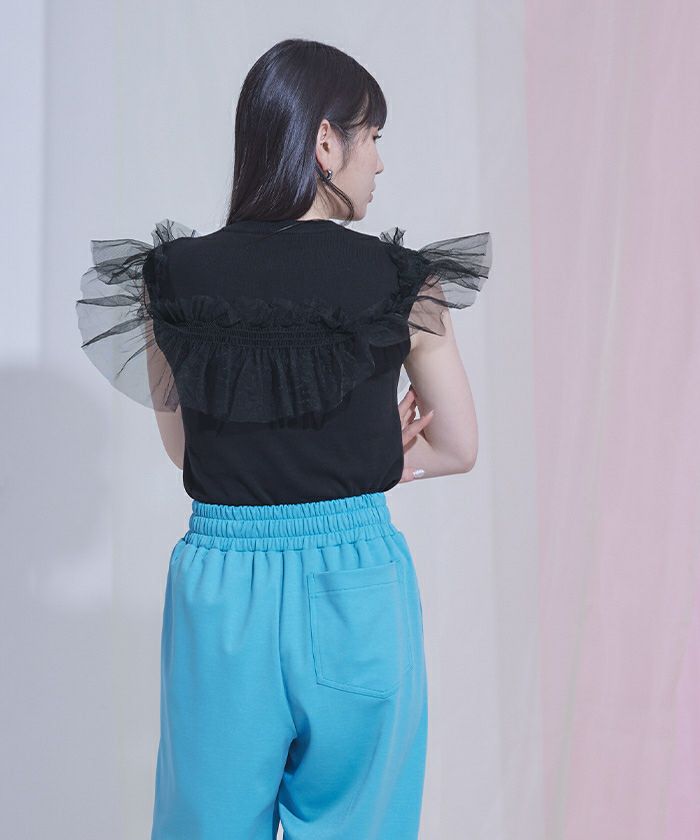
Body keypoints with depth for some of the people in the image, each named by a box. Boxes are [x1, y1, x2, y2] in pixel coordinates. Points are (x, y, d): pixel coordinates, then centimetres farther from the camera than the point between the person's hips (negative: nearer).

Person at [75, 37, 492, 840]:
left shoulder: (171, 277, -3)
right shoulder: (399, 282, -8)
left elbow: (182, 447, 7)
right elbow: (458, 447, 2)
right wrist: (354, 461, 7)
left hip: (219, 583, 2)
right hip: (356, 585, -1)